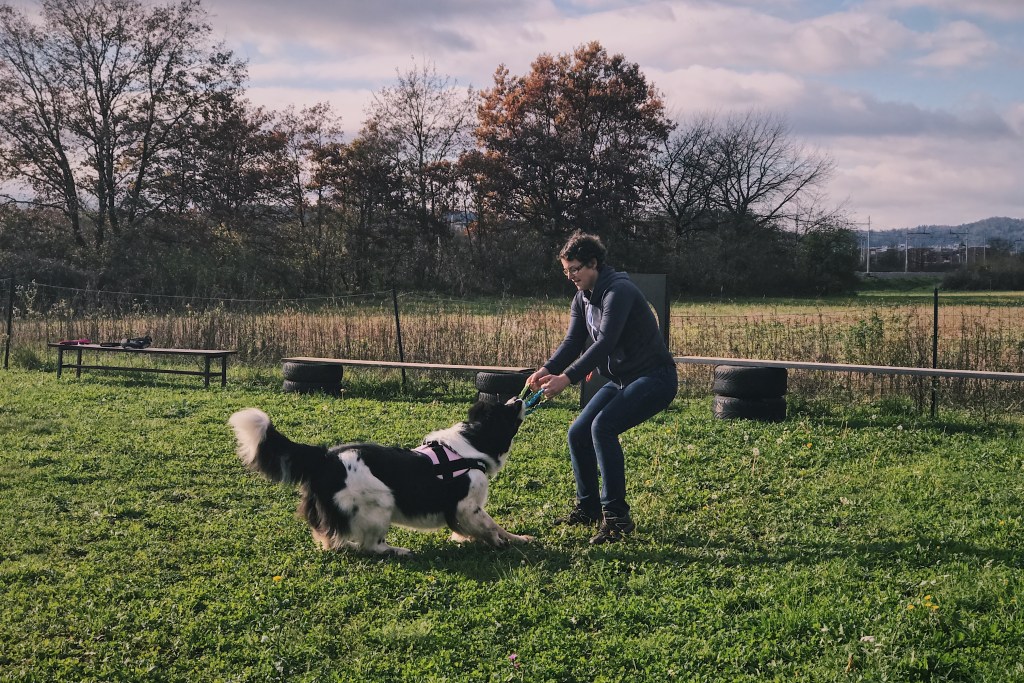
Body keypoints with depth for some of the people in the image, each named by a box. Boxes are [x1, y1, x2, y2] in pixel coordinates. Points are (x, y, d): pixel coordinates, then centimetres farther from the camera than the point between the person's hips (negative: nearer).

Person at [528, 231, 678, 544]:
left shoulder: (619, 291, -21)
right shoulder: (582, 298, 7)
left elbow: (605, 343, -31)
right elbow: (573, 341, 1)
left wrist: (567, 378, -37)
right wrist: (547, 369, -19)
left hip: (655, 377, -9)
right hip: (621, 380, 9)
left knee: (603, 427, -27)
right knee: (578, 433, 3)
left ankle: (617, 516, -20)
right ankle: (588, 508, 19)